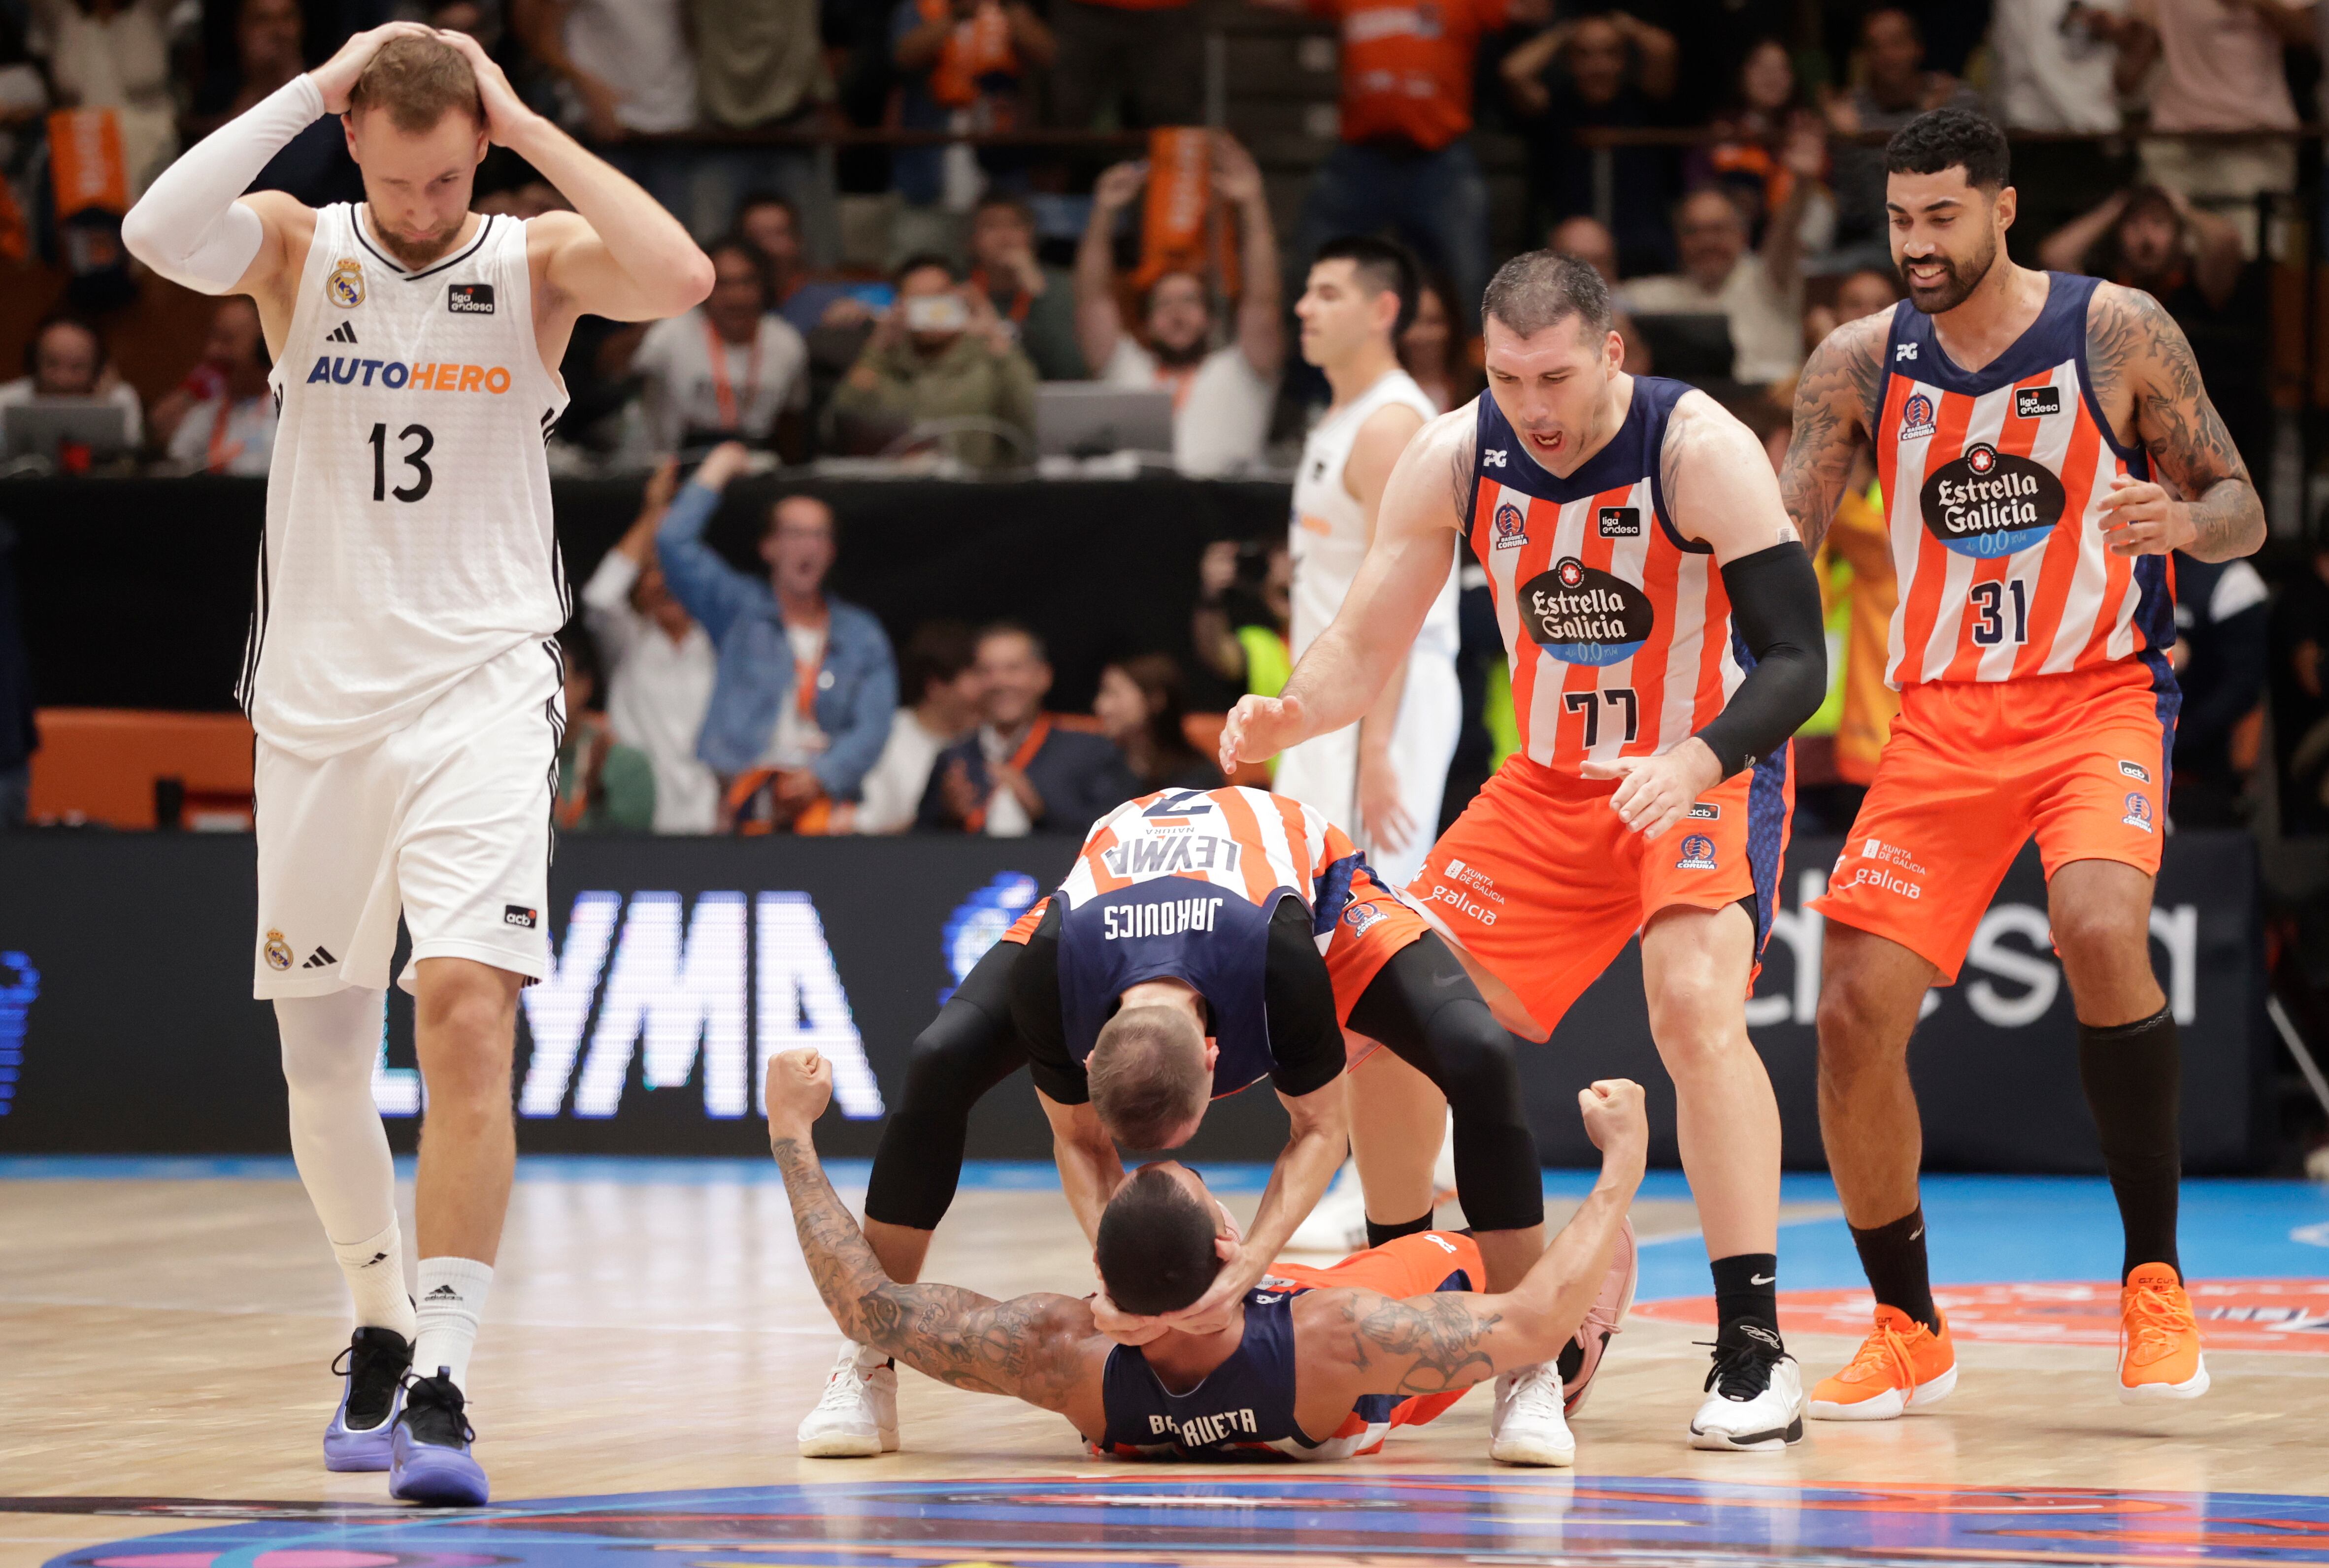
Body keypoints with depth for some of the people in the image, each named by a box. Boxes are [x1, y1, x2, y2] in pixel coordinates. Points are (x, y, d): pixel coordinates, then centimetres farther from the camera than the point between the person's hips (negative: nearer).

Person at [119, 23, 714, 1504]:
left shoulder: (536, 262, 0)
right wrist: (313, 88, -16)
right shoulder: (298, 248, 2)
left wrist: (527, 124, -14)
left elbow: (682, 279, -21)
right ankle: (382, 1325, 33)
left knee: (467, 1008, -20)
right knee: (321, 1054, 10)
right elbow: (159, 233, -20)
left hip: (481, 693, -2)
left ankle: (443, 1378, -21)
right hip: (318, 699, 3)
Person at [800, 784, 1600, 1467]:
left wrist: (1249, 1266, -40)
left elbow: (1319, 1130, -28)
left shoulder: (1280, 950, -47)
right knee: (938, 1066, -23)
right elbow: (1079, 1142, -21)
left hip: (1308, 888, -1)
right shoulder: (1055, 961, -41)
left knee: (1480, 1062, -26)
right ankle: (865, 1367, -9)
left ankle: (1533, 1370, -10)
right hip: (1117, 908, 1)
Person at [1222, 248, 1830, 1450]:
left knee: (1695, 1005, -30)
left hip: (1705, 773, -5)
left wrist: (1698, 764, -43)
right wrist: (1286, 719, -25)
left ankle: (1755, 1351, -24)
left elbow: (1797, 658, -25)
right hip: (1554, 781, 5)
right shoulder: (1453, 461, -10)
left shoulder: (1699, 451, -24)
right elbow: (1364, 649, -2)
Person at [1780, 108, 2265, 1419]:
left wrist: (2181, 522, -25)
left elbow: (2242, 511, -2)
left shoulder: (2118, 333, -7)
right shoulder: (1861, 363, 0)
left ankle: (2156, 1278, -15)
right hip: (1944, 719, 4)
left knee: (2100, 931, -31)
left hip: (2101, 697, -3)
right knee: (1855, 1014, -7)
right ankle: (1909, 1334, 13)